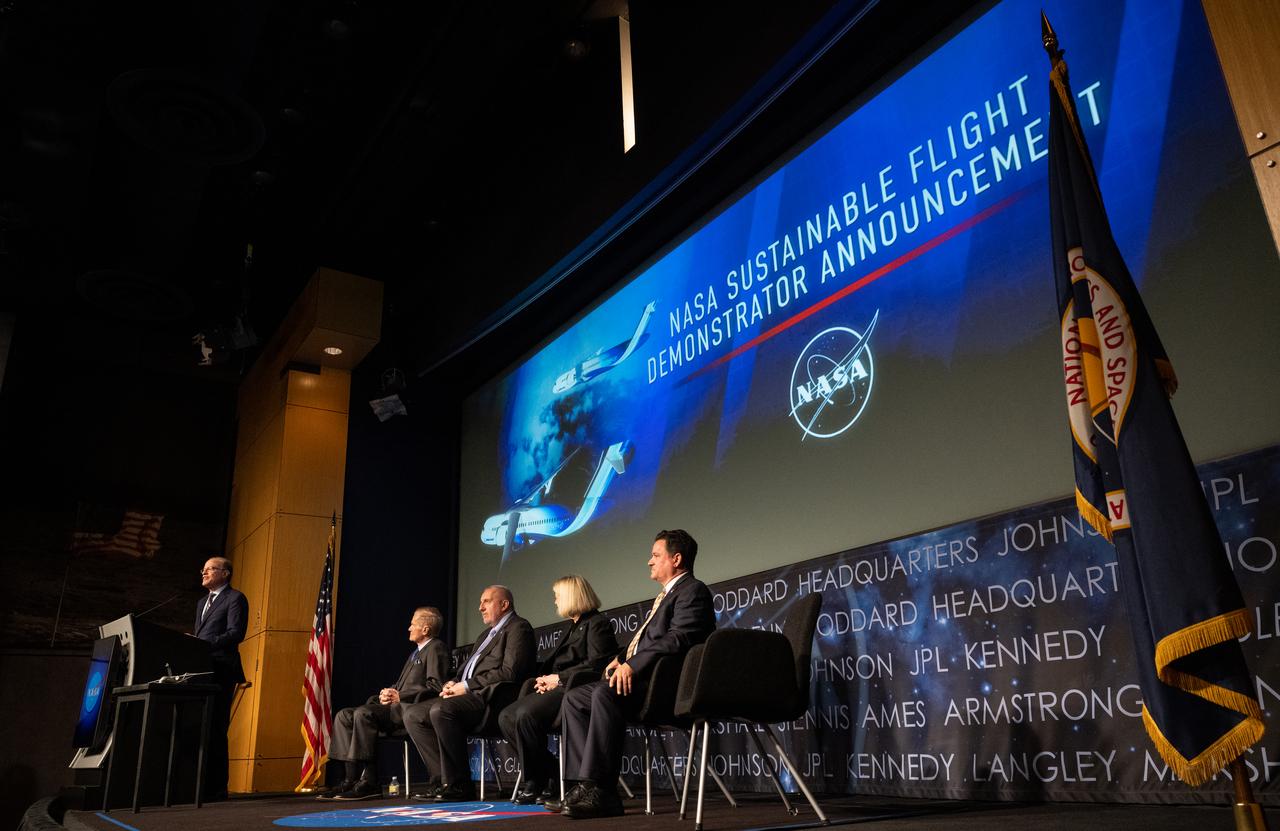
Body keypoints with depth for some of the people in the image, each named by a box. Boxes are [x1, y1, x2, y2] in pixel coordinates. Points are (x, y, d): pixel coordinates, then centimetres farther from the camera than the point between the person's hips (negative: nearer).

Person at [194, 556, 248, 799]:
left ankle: (216, 787, -3)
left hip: (220, 672, -8)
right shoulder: (202, 602, 26)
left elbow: (236, 633, -12)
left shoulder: (235, 599, -1)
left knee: (214, 729, -7)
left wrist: (206, 644, -22)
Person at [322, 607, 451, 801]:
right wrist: (388, 693, 4)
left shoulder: (436, 649, -4)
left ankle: (368, 781, -26)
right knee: (344, 716, -3)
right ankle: (352, 778, -10)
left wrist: (400, 696, -15)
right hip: (397, 705, 10)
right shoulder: (416, 652, 28)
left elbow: (436, 687, -15)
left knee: (363, 714, -29)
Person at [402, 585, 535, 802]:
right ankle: (444, 779, -4)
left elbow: (510, 672, -15)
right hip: (470, 694, 10)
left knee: (441, 710, -32)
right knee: (412, 714, -1)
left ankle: (458, 785, -23)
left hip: (491, 696, -10)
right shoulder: (486, 635, 29)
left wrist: (467, 686, -13)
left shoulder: (518, 628, -2)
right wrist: (453, 684, 4)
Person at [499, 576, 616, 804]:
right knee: (507, 717, -7)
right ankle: (550, 772, -3)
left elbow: (596, 665, -15)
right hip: (558, 688, 10)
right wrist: (546, 678, 3)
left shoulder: (598, 623, -3)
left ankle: (533, 784, -15)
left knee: (526, 714, -30)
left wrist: (559, 679, -14)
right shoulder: (572, 627, 27)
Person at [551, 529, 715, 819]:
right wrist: (622, 658, 9)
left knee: (606, 694, -33)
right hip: (639, 675, 11)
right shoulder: (667, 594, 26)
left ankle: (599, 790, -29)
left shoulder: (693, 591, -6)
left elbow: (677, 639, -20)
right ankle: (588, 785, -6)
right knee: (574, 698, 1)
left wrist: (632, 664, -25)